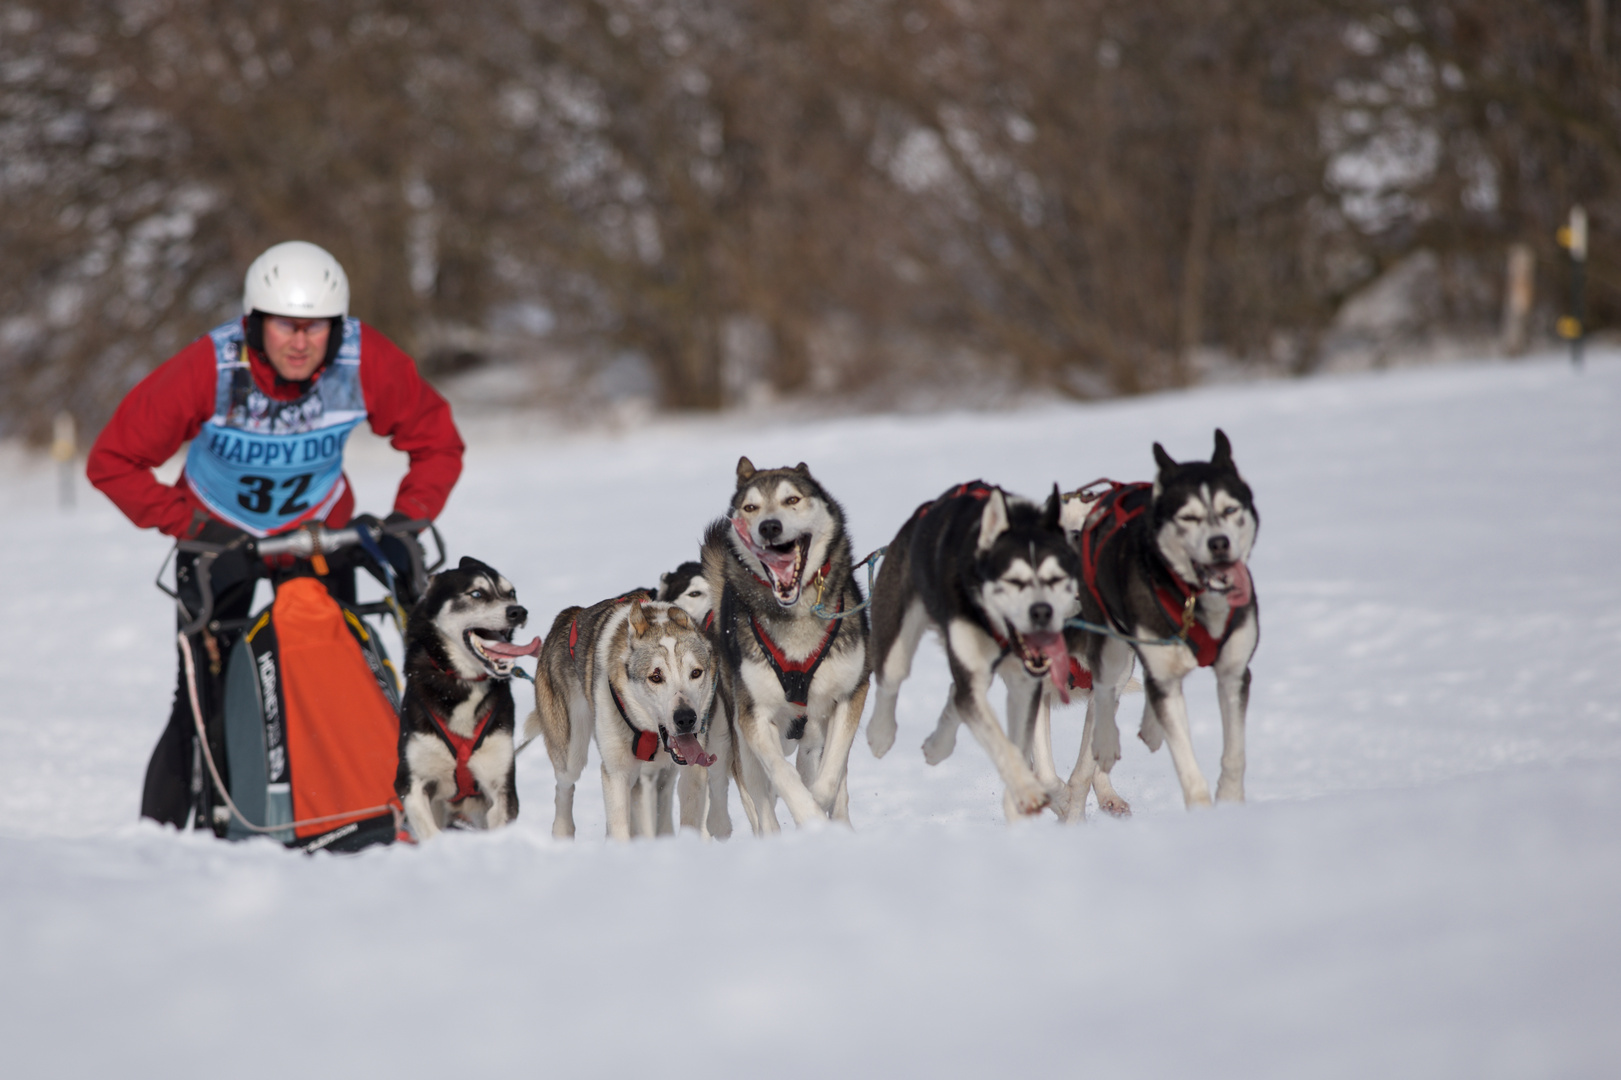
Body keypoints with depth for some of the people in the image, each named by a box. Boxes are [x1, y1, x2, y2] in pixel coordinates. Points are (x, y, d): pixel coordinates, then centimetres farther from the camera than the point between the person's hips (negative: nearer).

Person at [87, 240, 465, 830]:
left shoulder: (367, 362, -23)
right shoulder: (208, 370, -28)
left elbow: (437, 443, -7)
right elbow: (113, 460, -18)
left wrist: (407, 518, -19)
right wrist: (187, 526, -22)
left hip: (319, 526, 2)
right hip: (220, 531, -2)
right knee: (206, 688, -10)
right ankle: (163, 827, -1)